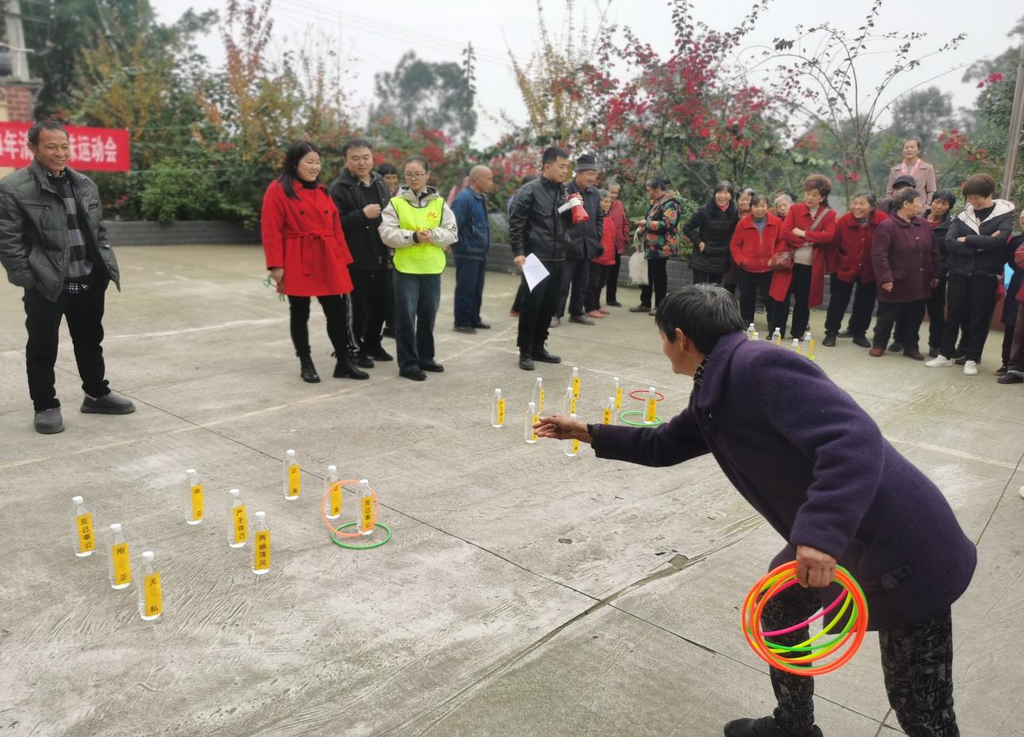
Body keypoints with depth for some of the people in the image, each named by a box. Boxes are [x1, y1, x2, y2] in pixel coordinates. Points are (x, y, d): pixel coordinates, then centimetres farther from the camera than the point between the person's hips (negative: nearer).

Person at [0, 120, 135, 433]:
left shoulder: (85, 184, 11)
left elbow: (99, 231, 17)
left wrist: (108, 267, 9)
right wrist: (27, 279, -13)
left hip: (89, 282, 5)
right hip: (46, 285, -5)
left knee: (90, 342, 17)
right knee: (43, 348, 5)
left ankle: (97, 395, 31)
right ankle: (45, 405, 18)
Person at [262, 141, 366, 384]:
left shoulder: (323, 191, 14)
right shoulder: (278, 190, -5)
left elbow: (335, 227, 13)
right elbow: (271, 231, -9)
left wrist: (343, 259, 8)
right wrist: (276, 266, -15)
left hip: (328, 261, 5)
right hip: (297, 263, -5)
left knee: (338, 312, 3)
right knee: (300, 314, 6)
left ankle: (344, 363, 13)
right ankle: (305, 365, 18)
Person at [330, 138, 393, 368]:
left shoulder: (380, 183, 12)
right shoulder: (339, 188, -9)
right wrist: (362, 215, -22)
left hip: (380, 257, 6)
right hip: (355, 260, -6)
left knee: (381, 302, 13)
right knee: (358, 306, 1)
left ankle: (373, 343, 30)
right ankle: (356, 349, 16)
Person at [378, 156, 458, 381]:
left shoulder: (439, 203, 7)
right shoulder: (396, 203, -1)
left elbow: (452, 233, 2)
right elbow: (387, 234, -9)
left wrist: (432, 234, -16)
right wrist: (413, 236, -21)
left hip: (432, 268, 3)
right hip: (406, 268, -3)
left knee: (428, 315, 12)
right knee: (406, 316, -3)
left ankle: (425, 357, 26)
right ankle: (408, 363, 4)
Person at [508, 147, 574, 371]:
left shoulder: (563, 191, 12)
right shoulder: (530, 191, -8)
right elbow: (515, 224, -10)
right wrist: (518, 252, -17)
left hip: (557, 259, 7)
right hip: (536, 258, -7)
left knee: (550, 305, 10)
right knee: (532, 305, -6)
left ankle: (538, 347, 22)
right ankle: (525, 352, 5)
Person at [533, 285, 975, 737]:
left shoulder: (760, 366, -23)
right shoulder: (715, 395, 7)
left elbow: (855, 438, -32)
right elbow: (663, 445, 23)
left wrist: (820, 531, -41)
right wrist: (590, 434, 23)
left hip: (906, 547, -9)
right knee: (779, 607, 24)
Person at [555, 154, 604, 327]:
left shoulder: (594, 193, 8)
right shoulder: (565, 191, -12)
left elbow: (599, 217, 17)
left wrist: (597, 237, 11)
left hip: (587, 246, 6)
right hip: (568, 246, -6)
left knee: (582, 283, 13)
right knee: (563, 282, -2)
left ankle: (576, 312, 23)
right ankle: (556, 313, 7)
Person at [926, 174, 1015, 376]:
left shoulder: (1004, 214, 0)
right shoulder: (963, 216, 7)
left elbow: (1000, 240, -17)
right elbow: (949, 242, -7)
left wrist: (966, 240, -11)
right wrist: (980, 246, -15)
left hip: (986, 275, -2)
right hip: (959, 273, 2)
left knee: (979, 318, 4)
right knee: (953, 315, 7)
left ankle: (972, 359, 13)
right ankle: (945, 354, 17)